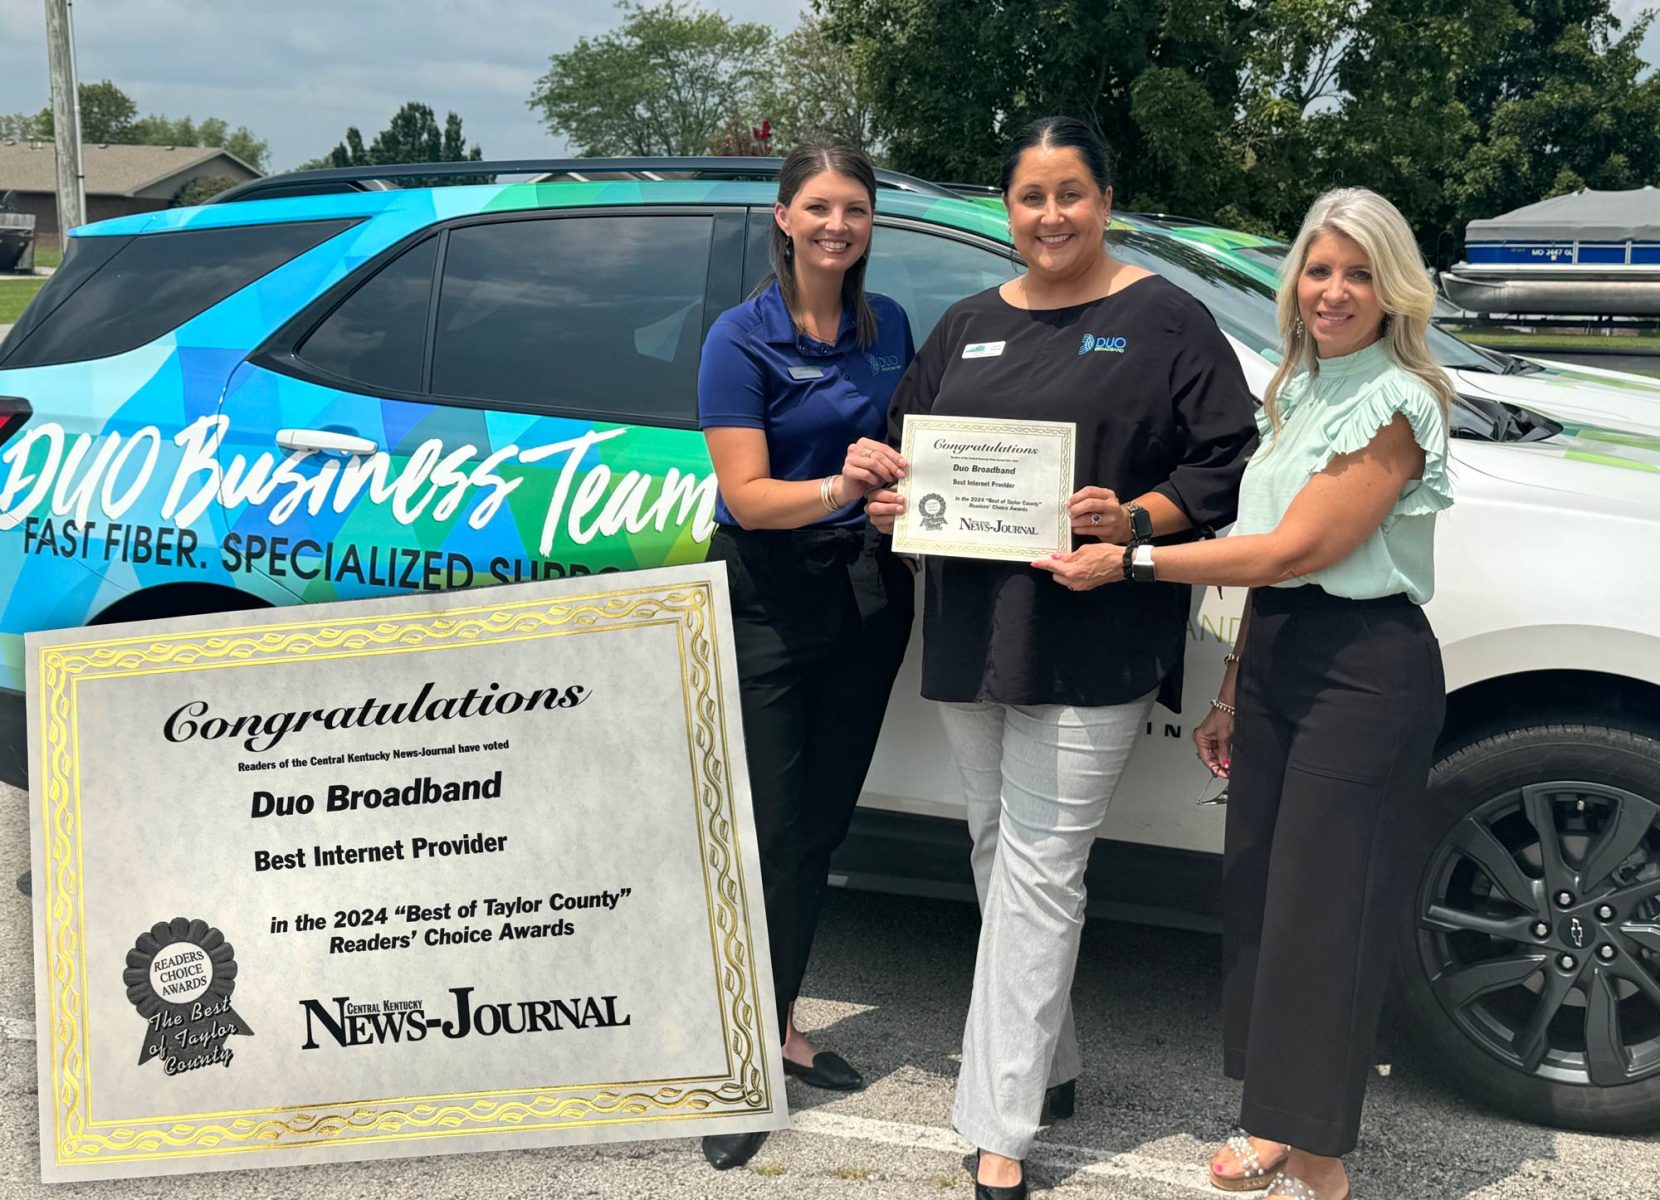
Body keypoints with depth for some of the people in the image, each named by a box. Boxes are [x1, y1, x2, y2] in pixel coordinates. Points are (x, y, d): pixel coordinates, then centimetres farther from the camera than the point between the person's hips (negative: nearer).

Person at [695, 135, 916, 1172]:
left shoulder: (890, 326, 6)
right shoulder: (743, 338, -10)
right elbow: (746, 496, -16)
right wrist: (839, 486, -33)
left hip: (868, 593, 5)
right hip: (770, 601, -5)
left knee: (823, 823, 12)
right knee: (769, 833, -5)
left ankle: (777, 1022, 27)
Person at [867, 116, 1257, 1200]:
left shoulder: (1165, 320, 0)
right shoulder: (968, 327, 16)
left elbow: (1228, 460, -5)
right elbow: (907, 443, 22)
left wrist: (1136, 520, -19)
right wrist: (892, 494, 0)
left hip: (1094, 648, -6)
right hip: (973, 634, 6)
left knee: (1039, 867, -7)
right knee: (998, 848, 13)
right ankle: (1051, 1065, 31)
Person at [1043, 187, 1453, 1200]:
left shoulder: (1395, 404, -12)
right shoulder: (1298, 389, 14)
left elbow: (1296, 549, -19)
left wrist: (1131, 563, -18)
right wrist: (1234, 691, 16)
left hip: (1365, 673, -8)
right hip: (1278, 661, 8)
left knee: (1326, 908, -3)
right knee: (1261, 889, 10)